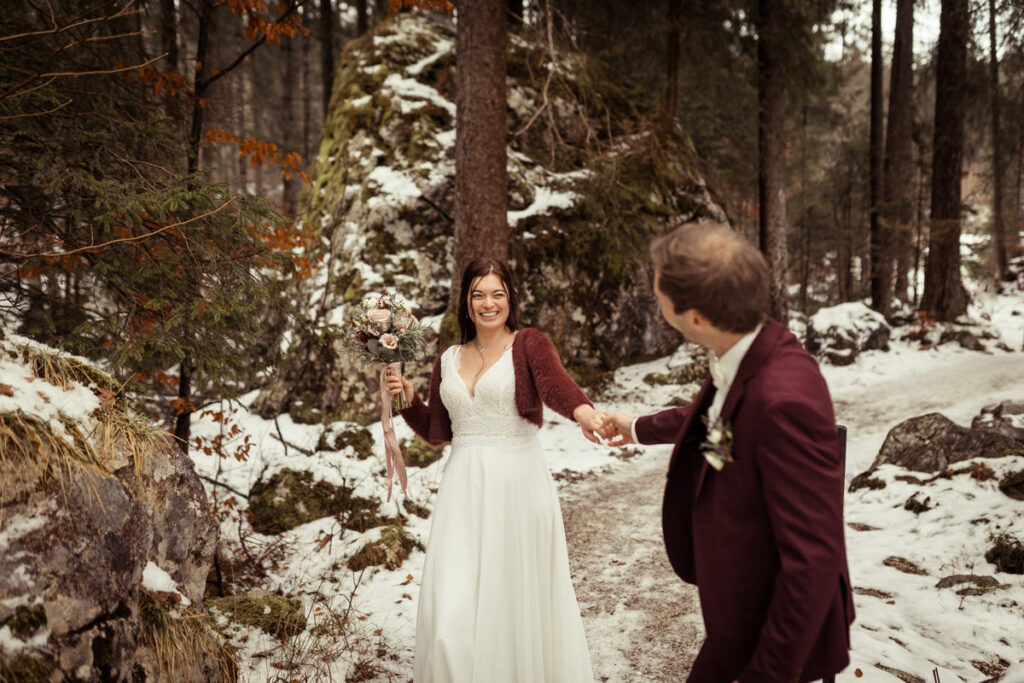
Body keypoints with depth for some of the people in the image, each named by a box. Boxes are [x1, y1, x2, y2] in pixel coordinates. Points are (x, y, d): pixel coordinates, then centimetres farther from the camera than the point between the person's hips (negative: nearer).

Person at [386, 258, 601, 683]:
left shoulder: (529, 345, -2)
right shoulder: (448, 360, 12)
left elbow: (557, 385, -24)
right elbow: (436, 432, 18)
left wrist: (584, 413, -45)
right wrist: (408, 398, 1)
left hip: (517, 483, -3)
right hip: (463, 487, 4)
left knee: (518, 598, 7)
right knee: (453, 605, 1)